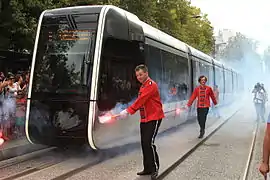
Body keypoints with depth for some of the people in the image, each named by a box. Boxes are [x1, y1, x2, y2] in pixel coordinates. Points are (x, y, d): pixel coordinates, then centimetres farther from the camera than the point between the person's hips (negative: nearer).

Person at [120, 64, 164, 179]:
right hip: (144, 119, 9)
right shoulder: (142, 86, 15)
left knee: (149, 142, -13)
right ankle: (148, 168, 18)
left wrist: (128, 111, -26)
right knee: (144, 143, 9)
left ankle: (155, 168, 0)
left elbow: (141, 100, -23)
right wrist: (129, 110, 3)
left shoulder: (151, 85, -14)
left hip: (154, 118, -9)